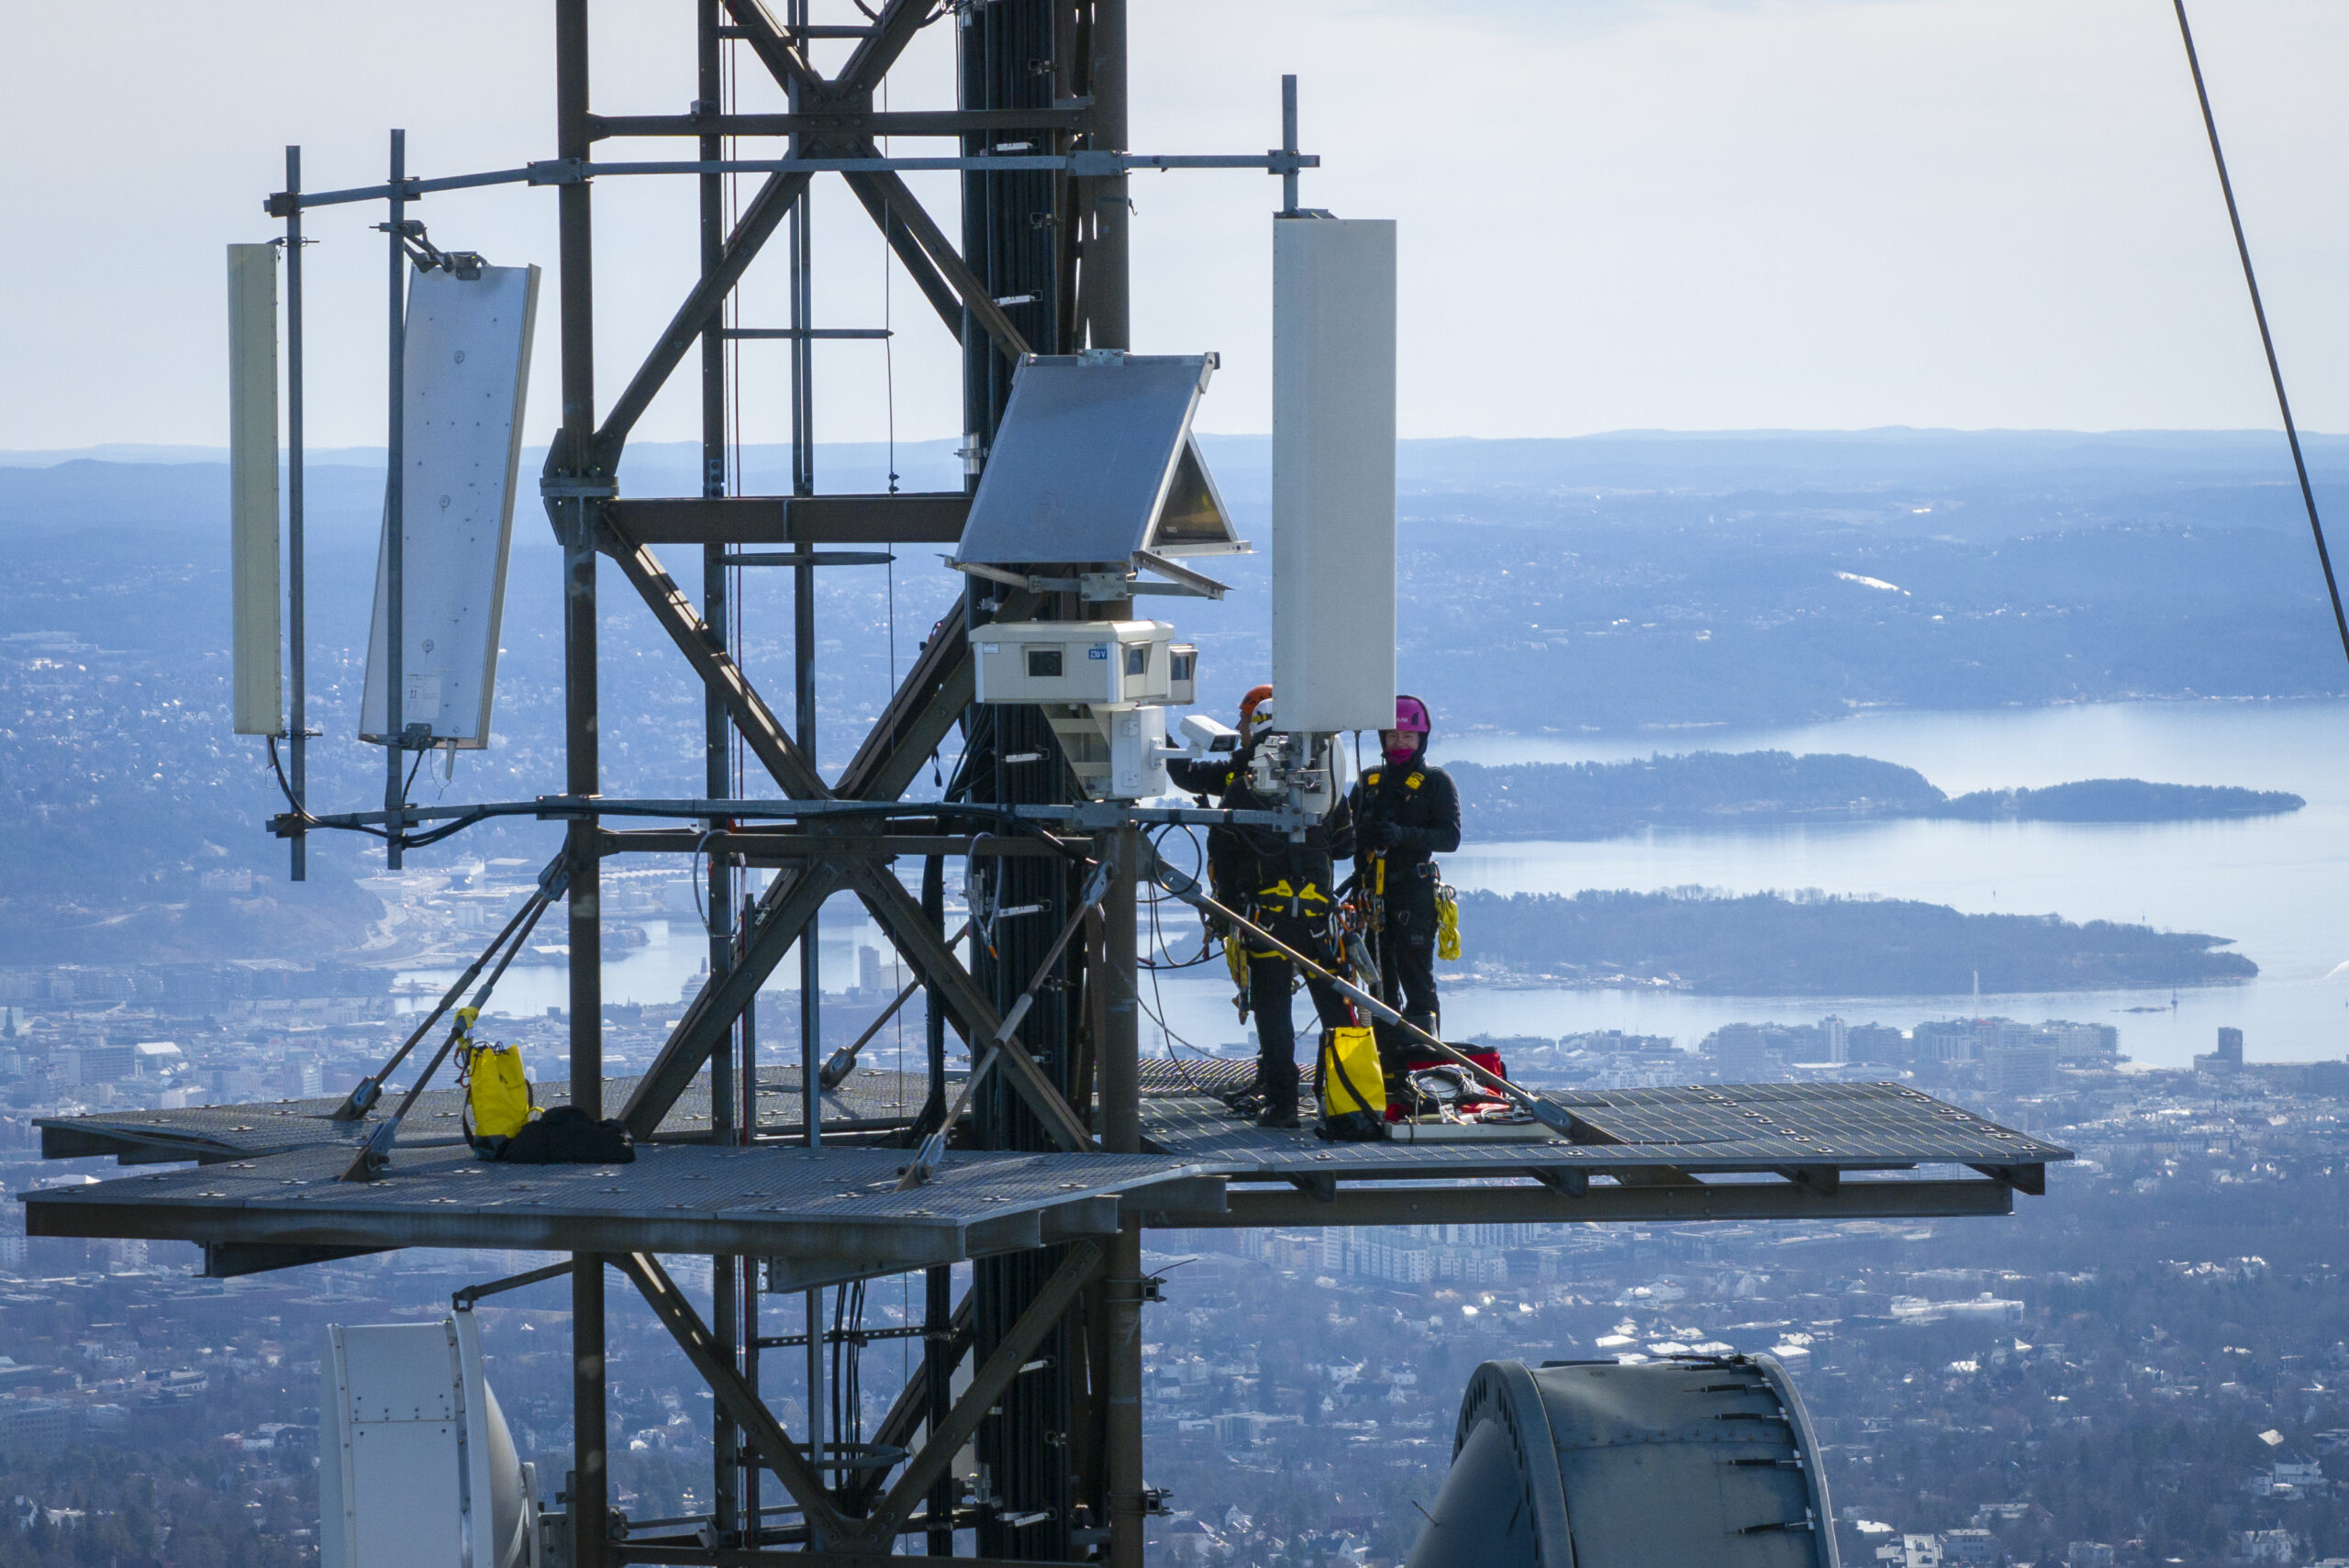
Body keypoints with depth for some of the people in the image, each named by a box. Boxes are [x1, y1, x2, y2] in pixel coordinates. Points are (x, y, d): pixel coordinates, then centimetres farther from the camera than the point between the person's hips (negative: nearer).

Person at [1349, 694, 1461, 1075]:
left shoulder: (1436, 783, 1)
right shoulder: (1368, 782, 16)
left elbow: (1450, 837, -9)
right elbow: (1352, 832, 21)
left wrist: (1404, 835, -23)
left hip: (1415, 890, -5)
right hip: (1375, 893, 5)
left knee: (1416, 976, -9)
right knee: (1381, 976, 7)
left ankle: (1421, 1053, -8)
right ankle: (1388, 1051, 13)